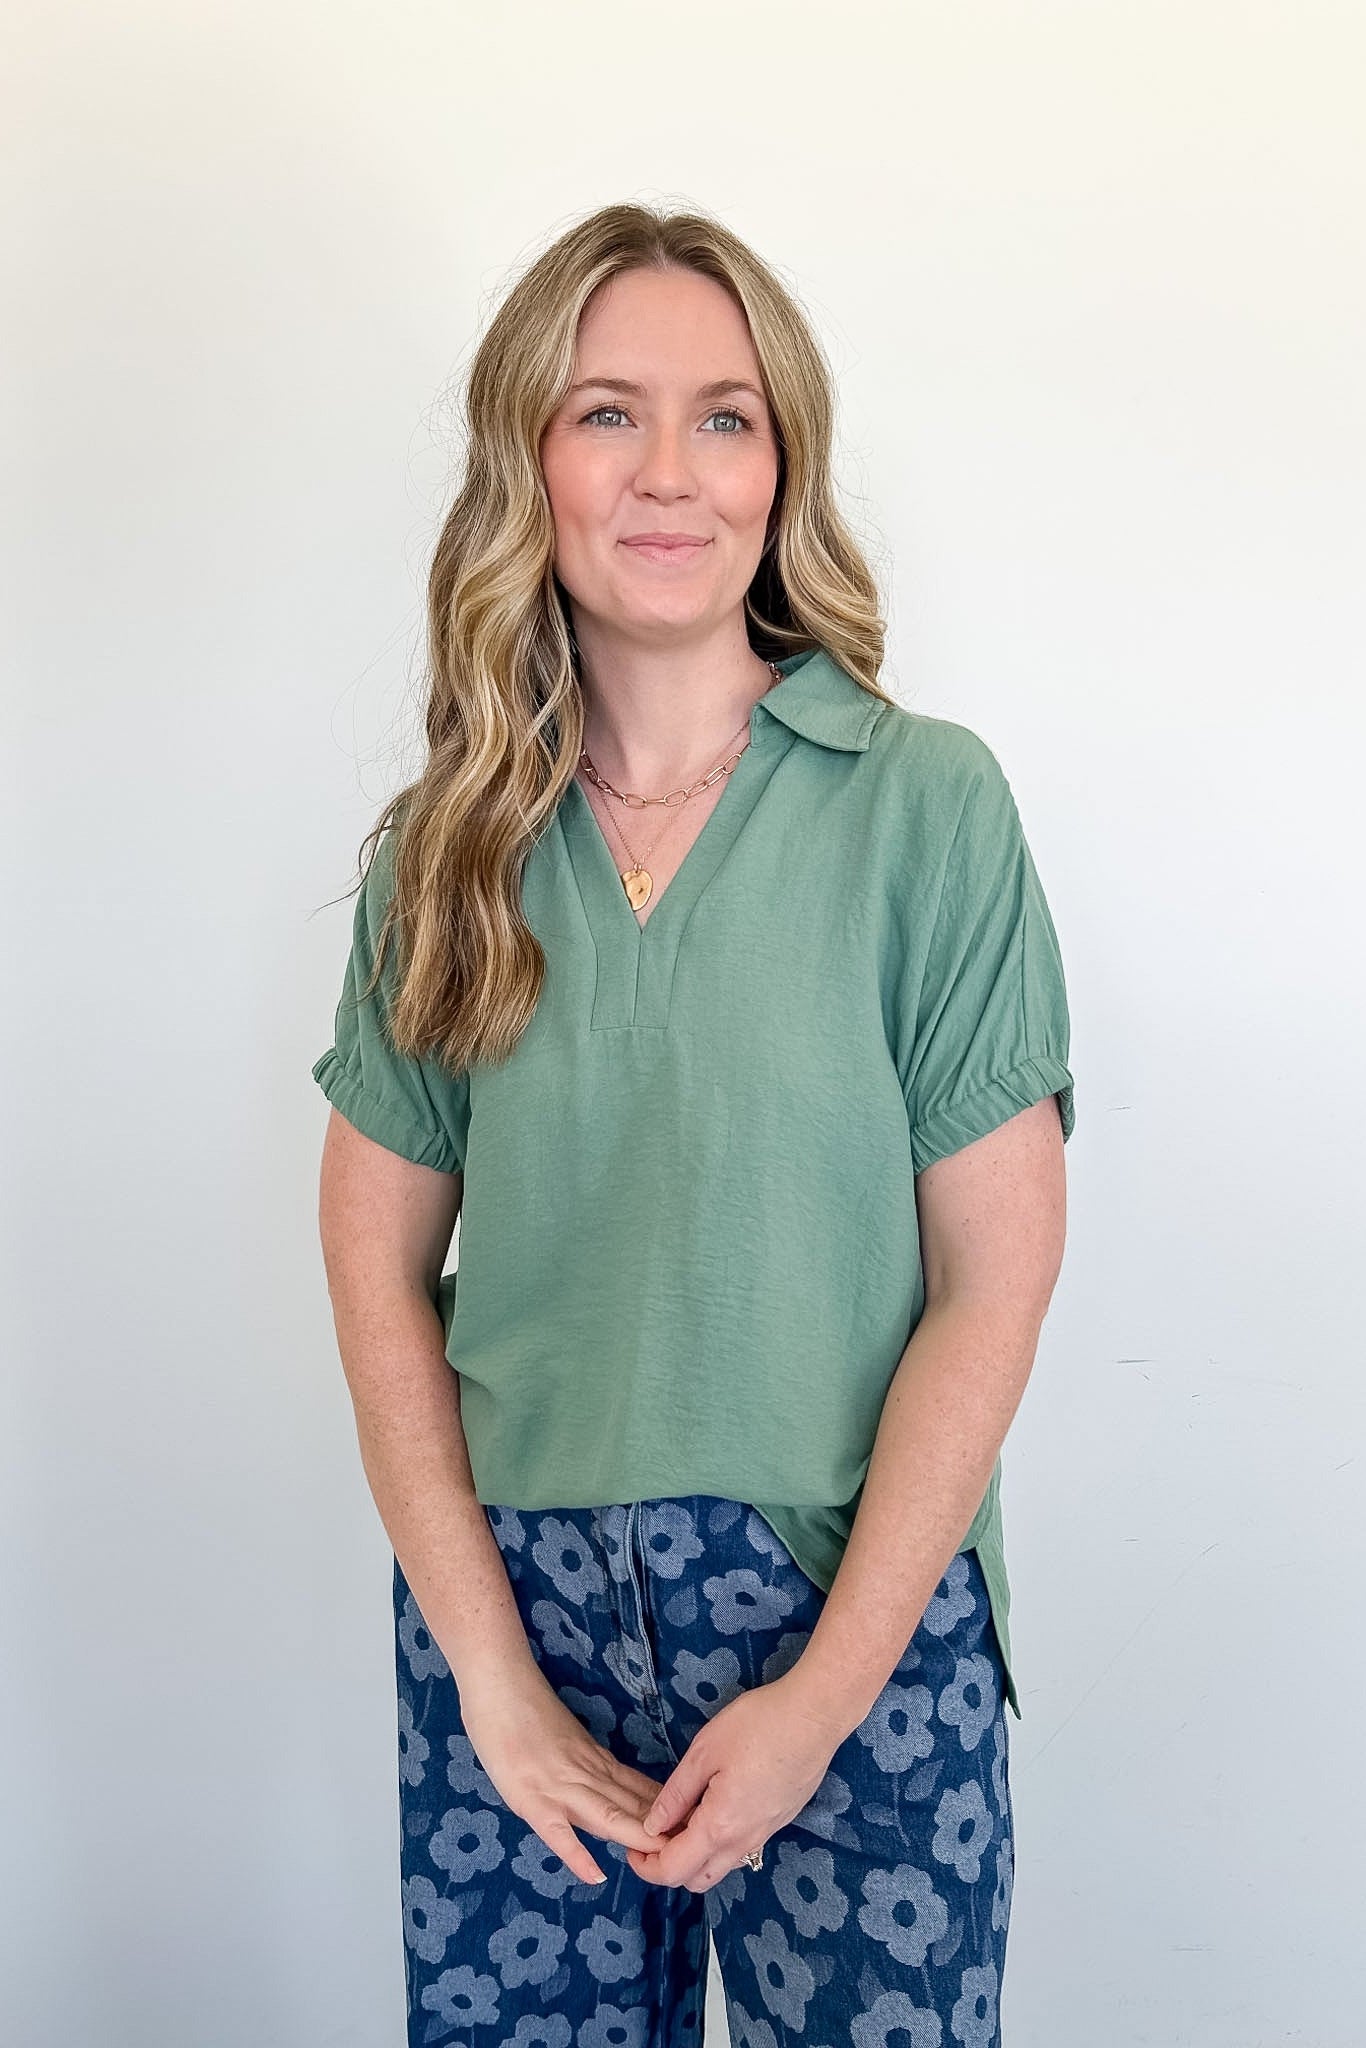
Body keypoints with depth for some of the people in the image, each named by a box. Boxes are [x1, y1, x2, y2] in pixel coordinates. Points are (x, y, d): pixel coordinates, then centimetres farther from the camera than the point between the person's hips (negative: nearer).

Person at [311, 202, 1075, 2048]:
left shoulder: (927, 802, -6)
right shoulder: (446, 845, 2)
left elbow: (994, 1285, -7)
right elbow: (379, 1260, 1)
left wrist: (820, 1694, -11)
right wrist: (492, 1671, -6)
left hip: (855, 1614, -2)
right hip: (513, 1598, 2)